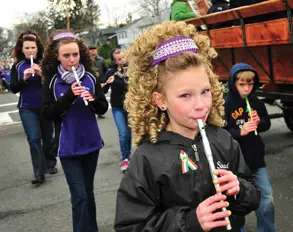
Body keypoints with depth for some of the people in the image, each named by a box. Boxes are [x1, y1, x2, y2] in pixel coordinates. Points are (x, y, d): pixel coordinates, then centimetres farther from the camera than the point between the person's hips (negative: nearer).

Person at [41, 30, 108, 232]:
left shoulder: (90, 77, -2)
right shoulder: (51, 81, -6)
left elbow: (104, 108, 2)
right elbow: (48, 113, -11)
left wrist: (93, 100, -18)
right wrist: (69, 95, -21)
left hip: (91, 142, 3)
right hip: (68, 146, -2)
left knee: (88, 191, 16)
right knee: (79, 195, -3)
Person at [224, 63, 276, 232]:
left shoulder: (256, 102, 2)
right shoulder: (226, 105, -13)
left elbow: (267, 124, 12)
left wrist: (259, 122, -9)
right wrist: (240, 132, -28)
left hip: (256, 158, 4)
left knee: (267, 198, 9)